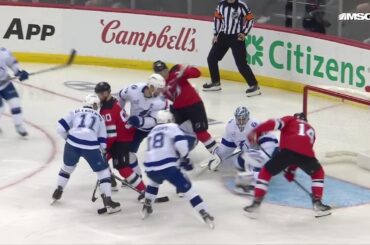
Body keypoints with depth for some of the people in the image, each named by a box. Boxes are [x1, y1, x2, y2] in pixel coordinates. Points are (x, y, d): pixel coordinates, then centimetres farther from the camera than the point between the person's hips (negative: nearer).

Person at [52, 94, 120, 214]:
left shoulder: (76, 112, 22)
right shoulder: (99, 117, 23)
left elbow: (61, 127, 12)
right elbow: (102, 141, 19)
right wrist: (101, 151, 33)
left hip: (72, 143, 2)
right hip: (90, 146, -2)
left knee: (68, 166, 31)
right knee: (103, 171, 11)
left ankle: (58, 192, 38)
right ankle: (108, 202, 3)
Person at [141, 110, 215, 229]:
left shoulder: (152, 131, 28)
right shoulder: (172, 127, 10)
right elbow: (181, 142, -8)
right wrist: (184, 155, 10)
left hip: (150, 168, 5)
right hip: (167, 167, -5)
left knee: (154, 181, 39)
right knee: (187, 188, 2)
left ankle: (146, 208, 37)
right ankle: (205, 215, -7)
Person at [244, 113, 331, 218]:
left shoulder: (290, 120, 28)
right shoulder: (311, 130, 38)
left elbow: (275, 123, 6)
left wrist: (255, 132, 3)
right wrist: (291, 170, 43)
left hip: (288, 150, -2)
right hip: (306, 154, 2)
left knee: (266, 172, 18)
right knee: (318, 173, 33)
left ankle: (256, 203, 10)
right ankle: (317, 203, 21)